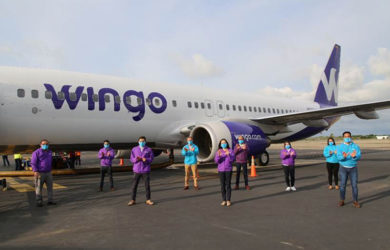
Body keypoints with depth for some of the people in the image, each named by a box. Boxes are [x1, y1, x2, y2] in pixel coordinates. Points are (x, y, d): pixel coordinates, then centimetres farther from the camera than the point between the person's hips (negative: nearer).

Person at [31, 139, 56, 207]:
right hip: (40, 173, -5)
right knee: (39, 188, 1)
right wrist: (35, 171, -22)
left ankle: (50, 201, 9)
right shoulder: (36, 152, -7)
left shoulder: (49, 152, 11)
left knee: (50, 187, 4)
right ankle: (39, 202, 9)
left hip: (48, 173, 6)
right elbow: (33, 163, -13)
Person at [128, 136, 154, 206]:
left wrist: (146, 159, -21)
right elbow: (131, 159, 2)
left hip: (146, 170, -1)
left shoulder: (149, 149, 2)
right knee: (134, 185, 1)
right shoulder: (134, 149, 5)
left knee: (147, 185, 2)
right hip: (137, 170, 1)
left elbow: (151, 159, -1)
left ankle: (148, 200, 13)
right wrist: (136, 159, -20)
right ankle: (132, 200, 12)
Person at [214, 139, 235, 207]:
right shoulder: (218, 152, 3)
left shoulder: (230, 151, -1)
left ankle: (228, 200, 6)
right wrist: (218, 155, -25)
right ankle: (224, 200, 13)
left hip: (228, 170, -1)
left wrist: (228, 154, -27)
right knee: (222, 185, 5)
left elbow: (232, 160, -11)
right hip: (221, 170, 2)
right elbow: (216, 161, -6)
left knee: (228, 185, -2)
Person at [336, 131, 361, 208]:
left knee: (354, 185, 0)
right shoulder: (340, 147, -5)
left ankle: (355, 202, 11)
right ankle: (342, 201, 13)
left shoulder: (356, 146, -3)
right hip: (343, 168, 0)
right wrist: (344, 156, -42)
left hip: (353, 168, 1)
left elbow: (359, 156, -16)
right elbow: (339, 157, -18)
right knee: (343, 185, 1)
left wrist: (354, 156, -41)